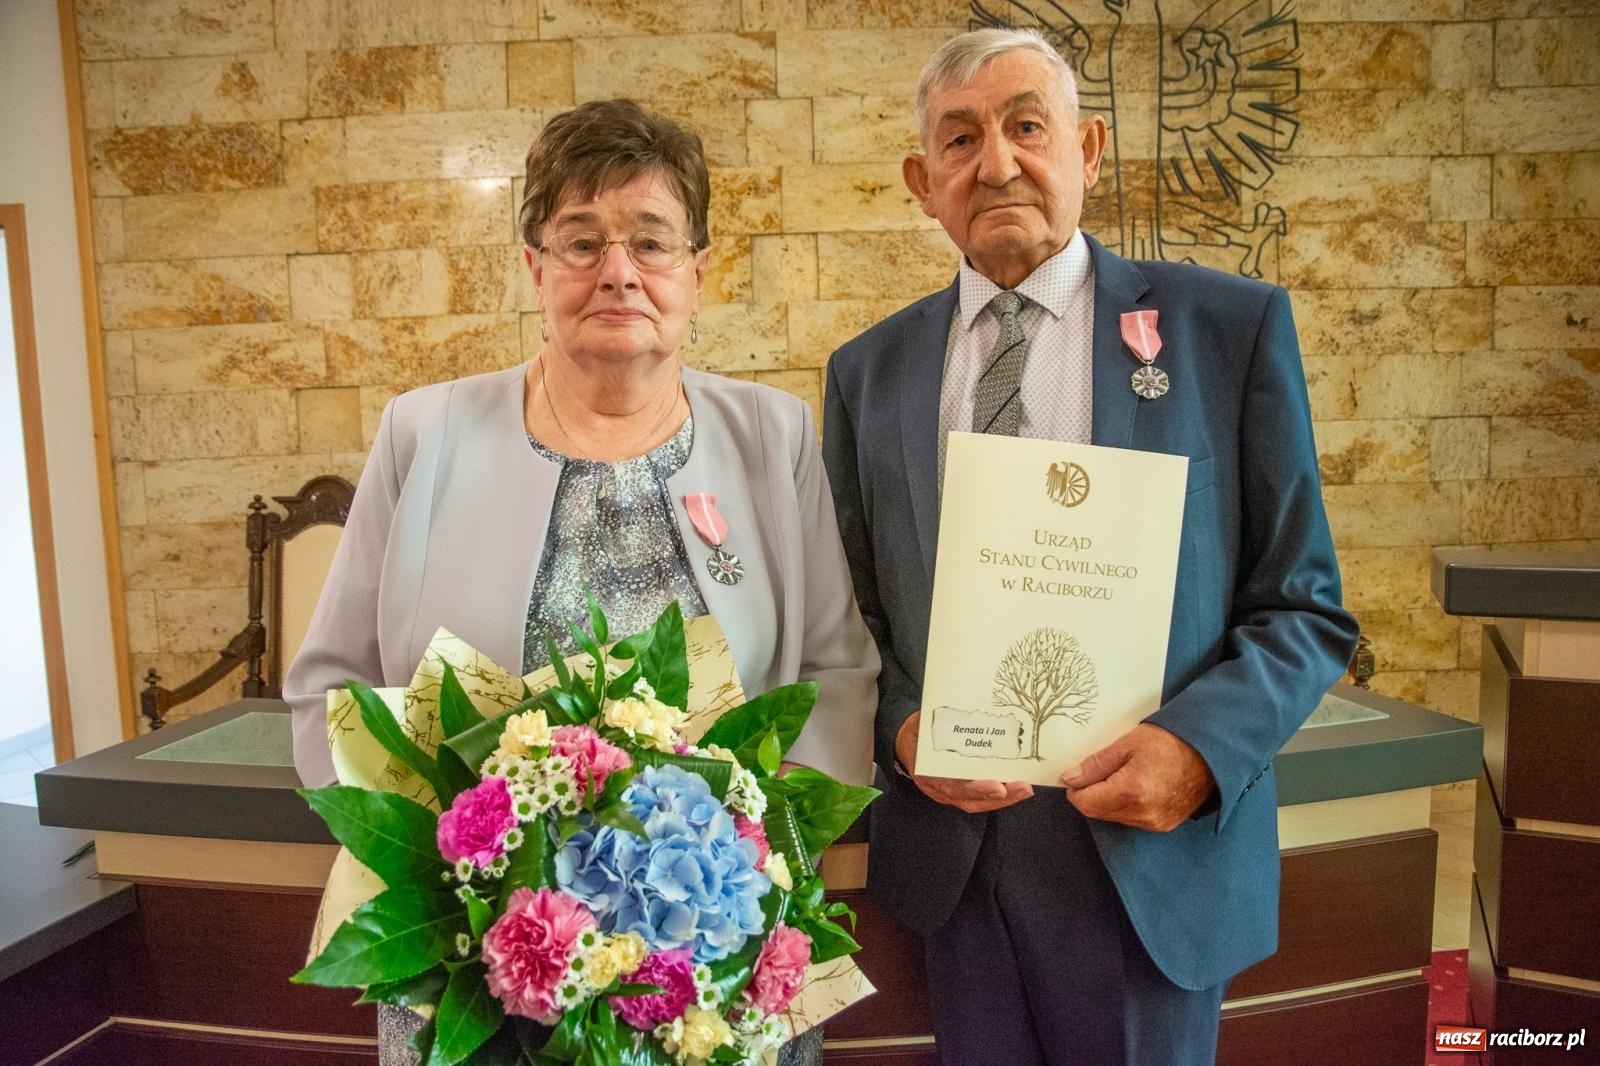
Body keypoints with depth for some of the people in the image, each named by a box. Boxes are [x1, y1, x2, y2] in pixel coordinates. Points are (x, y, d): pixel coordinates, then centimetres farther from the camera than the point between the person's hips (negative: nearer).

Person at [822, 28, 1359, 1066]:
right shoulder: (868, 370, 4)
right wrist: (900, 724, -10)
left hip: (1152, 843, -2)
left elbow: (1307, 607, -2)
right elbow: (856, 610, 9)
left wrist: (1201, 746, -18)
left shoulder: (1231, 326, -4)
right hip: (951, 851, 3)